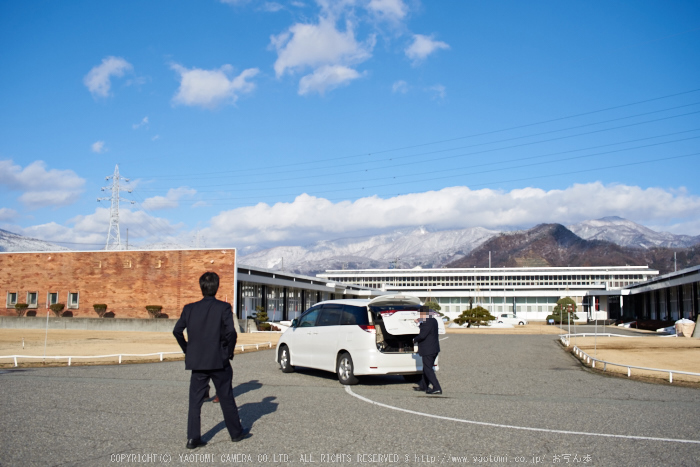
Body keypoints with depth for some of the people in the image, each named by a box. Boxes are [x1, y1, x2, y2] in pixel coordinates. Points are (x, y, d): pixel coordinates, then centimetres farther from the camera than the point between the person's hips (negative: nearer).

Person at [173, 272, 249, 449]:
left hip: (197, 362, 2)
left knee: (195, 401, 9)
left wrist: (188, 350, 10)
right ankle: (236, 432, 23)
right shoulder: (223, 308, -8)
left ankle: (193, 438, 6)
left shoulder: (190, 308, 2)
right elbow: (231, 333, -17)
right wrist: (229, 353, -2)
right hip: (219, 361, -2)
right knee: (226, 399, 11)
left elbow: (177, 331, -1)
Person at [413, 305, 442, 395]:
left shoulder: (427, 323, -21)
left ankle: (437, 388, -9)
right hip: (434, 349, 10)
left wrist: (415, 340, -7)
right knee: (427, 368, 20)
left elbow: (422, 335, -25)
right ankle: (423, 386, 33)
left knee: (428, 369, -5)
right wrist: (421, 322, 25)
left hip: (428, 350, -10)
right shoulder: (433, 320, 9)